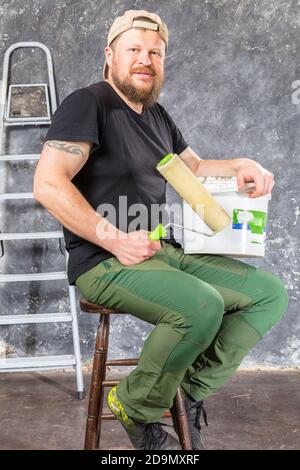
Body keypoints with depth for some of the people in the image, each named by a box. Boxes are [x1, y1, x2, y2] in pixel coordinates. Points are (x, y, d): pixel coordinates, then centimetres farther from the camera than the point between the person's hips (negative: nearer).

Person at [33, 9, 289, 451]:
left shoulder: (157, 115, 18)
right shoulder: (88, 104, -8)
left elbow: (194, 167, 29)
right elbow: (48, 185, -19)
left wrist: (240, 165, 7)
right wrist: (115, 240, -22)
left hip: (163, 251, 9)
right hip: (104, 263, -8)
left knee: (271, 293, 0)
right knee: (202, 307, -34)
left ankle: (193, 391, 3)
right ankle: (138, 408, -7)